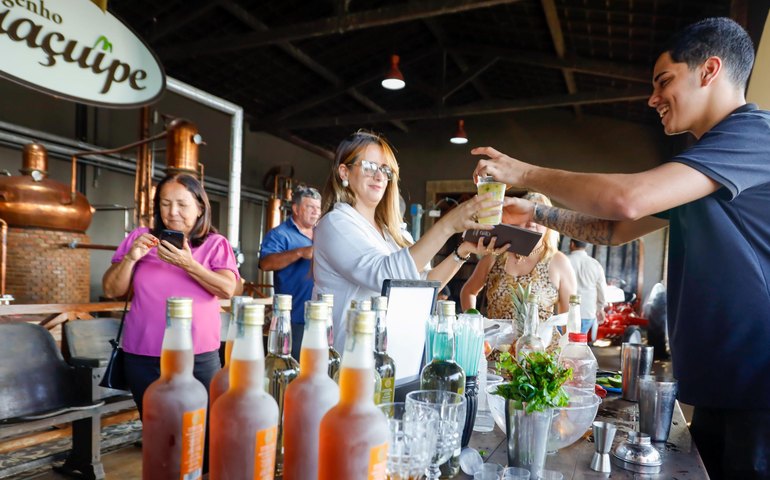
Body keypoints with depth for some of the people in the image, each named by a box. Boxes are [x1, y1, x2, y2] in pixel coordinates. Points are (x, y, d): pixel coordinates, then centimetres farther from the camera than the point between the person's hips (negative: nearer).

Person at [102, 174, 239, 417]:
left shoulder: (215, 244, -1)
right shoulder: (139, 238, 5)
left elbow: (228, 290, -13)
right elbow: (111, 290, 4)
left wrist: (188, 265, -23)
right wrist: (130, 258, -13)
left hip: (198, 358, -2)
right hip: (144, 358, 2)